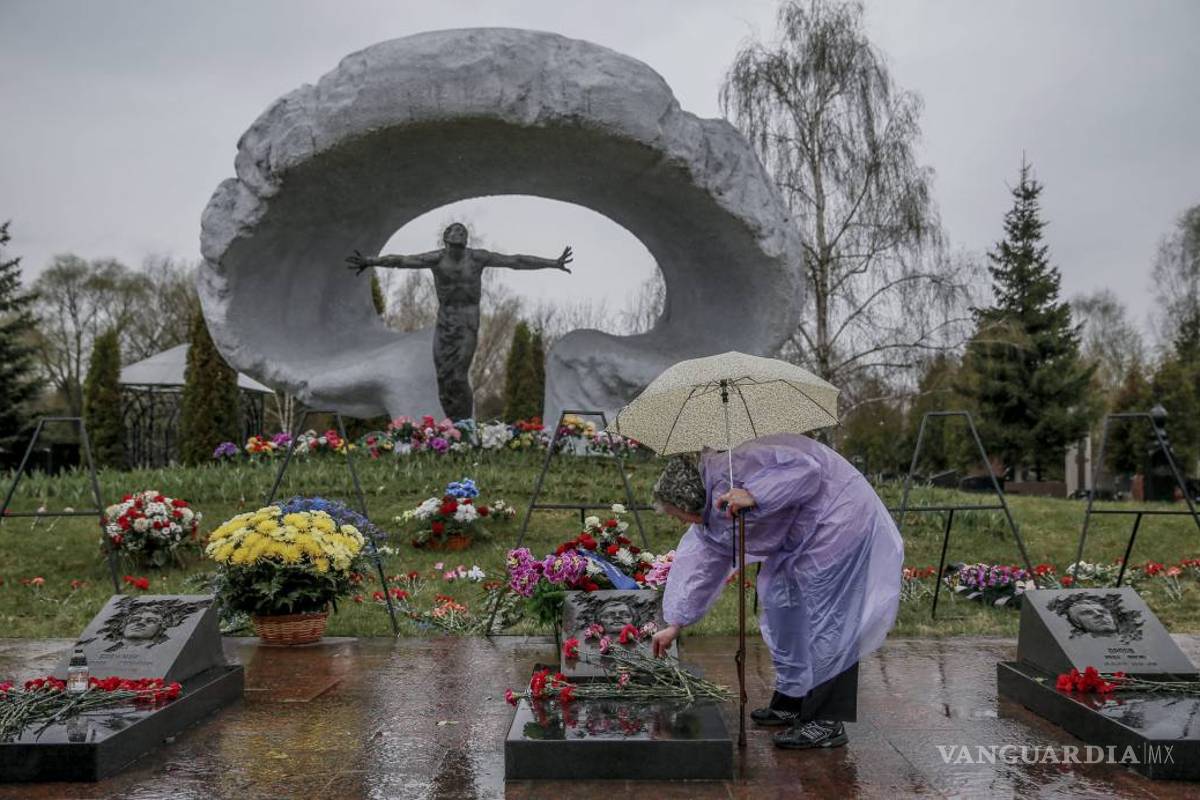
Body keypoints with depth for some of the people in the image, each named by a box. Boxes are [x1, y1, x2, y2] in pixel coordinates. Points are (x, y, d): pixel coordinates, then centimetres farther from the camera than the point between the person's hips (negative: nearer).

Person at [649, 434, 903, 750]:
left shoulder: (733, 465, -25)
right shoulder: (711, 512, 7)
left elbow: (806, 468, -30)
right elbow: (702, 564, 15)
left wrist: (755, 496, -37)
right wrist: (675, 624, 17)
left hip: (836, 519, -11)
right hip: (800, 536, 11)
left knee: (824, 617, -10)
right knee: (783, 602, 14)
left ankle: (828, 723, -5)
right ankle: (792, 702, 26)